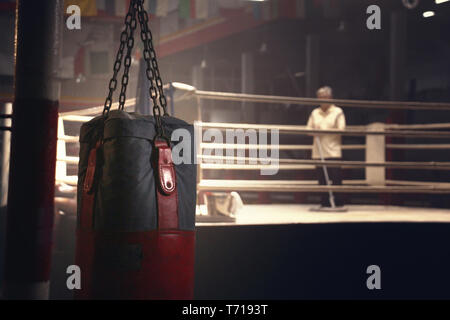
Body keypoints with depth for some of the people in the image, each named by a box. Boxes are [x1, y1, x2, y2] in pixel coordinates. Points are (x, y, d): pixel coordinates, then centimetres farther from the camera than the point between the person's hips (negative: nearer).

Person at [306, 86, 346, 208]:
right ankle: (325, 202, 9)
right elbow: (308, 129, 14)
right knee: (322, 179, 3)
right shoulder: (315, 113, 15)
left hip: (333, 152, -4)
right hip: (318, 152, 4)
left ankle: (337, 202, -1)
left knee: (335, 178, -7)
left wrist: (324, 130, -12)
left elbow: (341, 129, -5)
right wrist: (314, 131, -9)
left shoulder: (338, 112, 4)